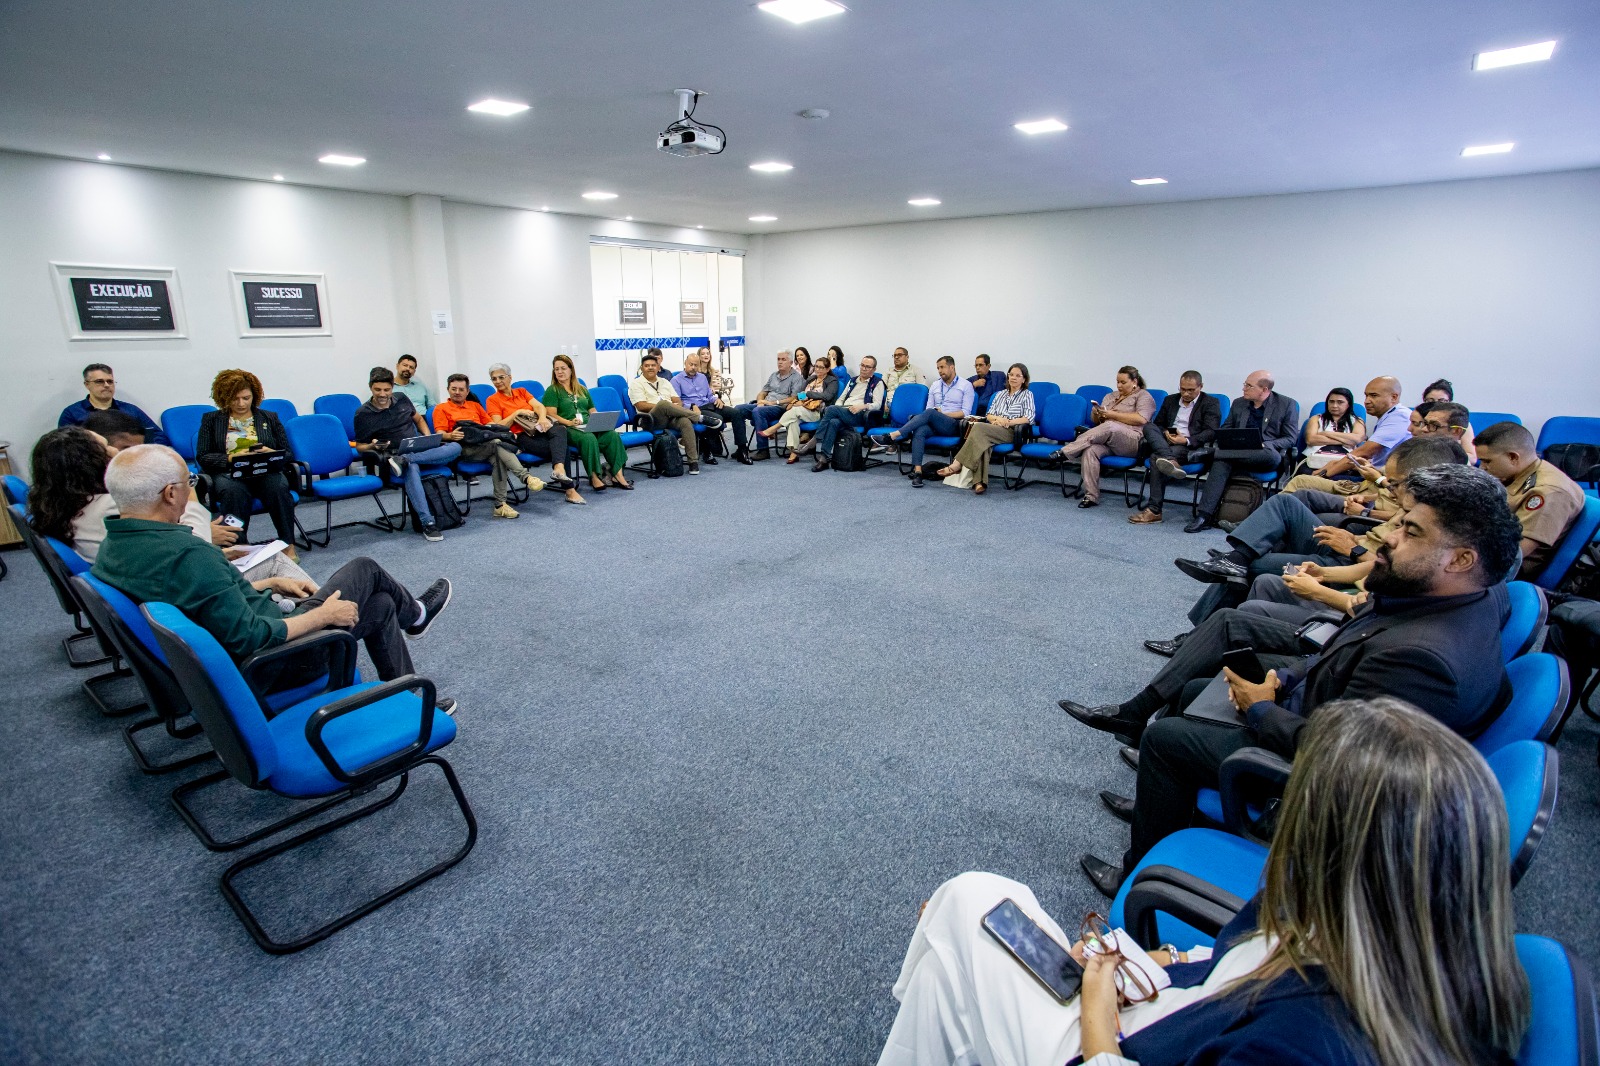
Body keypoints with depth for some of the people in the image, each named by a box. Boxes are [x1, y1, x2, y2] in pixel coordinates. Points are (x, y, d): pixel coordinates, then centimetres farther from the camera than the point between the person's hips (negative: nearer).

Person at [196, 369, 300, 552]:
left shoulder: (269, 418, 18)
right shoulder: (211, 419, 15)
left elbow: (288, 454, 12)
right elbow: (202, 457, 6)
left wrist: (271, 454, -11)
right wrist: (231, 458, -13)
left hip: (267, 472, 1)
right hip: (228, 473, 0)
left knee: (278, 487, -36)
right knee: (233, 491, -38)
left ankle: (288, 545, -32)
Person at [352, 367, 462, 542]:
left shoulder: (401, 400, 12)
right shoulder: (363, 414, 2)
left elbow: (418, 419, 28)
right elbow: (360, 446, 8)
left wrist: (428, 436, 9)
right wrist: (373, 447, -15)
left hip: (422, 449, 5)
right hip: (394, 453, -4)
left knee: (455, 447, -25)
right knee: (411, 469, -42)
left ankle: (403, 461, -32)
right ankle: (427, 522, -49)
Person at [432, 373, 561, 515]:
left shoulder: (475, 405, 31)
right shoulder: (441, 409, 18)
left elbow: (491, 423, 22)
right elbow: (440, 434, 5)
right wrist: (451, 436, -19)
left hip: (486, 444, 4)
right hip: (465, 448, -4)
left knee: (498, 458, -32)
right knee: (497, 443, -33)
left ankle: (500, 505, -33)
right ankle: (526, 477, -42)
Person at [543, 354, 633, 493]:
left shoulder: (582, 389, 26)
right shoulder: (552, 390, 7)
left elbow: (592, 411, 25)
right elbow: (551, 415, -5)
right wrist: (569, 422, -22)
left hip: (588, 426, 5)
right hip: (568, 429, -5)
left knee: (612, 435, -25)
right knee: (589, 438, -37)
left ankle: (618, 474, -25)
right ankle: (594, 477, -29)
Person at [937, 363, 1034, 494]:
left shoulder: (1027, 394, 13)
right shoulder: (1000, 394, 28)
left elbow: (1029, 418, -1)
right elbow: (989, 415, 18)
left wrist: (1007, 422, -11)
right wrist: (998, 419, -5)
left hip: (1011, 432, -4)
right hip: (993, 430, 4)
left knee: (979, 427, -32)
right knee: (981, 440, -36)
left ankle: (956, 465, -36)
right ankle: (979, 482, -49)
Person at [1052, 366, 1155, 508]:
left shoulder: (1143, 396, 9)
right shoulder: (1111, 396, 26)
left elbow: (1141, 419, -10)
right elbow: (1096, 421, 25)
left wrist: (1111, 414, -10)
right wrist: (1096, 413, 0)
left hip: (1132, 442, -4)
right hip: (1106, 439, 4)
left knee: (1110, 426, -37)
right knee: (1090, 450, -32)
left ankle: (1066, 453, -35)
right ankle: (1091, 496, -33)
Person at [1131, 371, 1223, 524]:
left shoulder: (1211, 403, 7)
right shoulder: (1170, 400, 23)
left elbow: (1211, 432, -4)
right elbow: (1157, 424, 21)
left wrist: (1187, 440, -19)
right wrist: (1165, 433, -3)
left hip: (1192, 447, -5)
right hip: (1166, 442, 5)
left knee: (1156, 457, -33)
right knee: (1148, 426, -23)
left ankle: (1154, 510, -35)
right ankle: (1170, 462, -47)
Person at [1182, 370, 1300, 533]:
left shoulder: (1287, 405, 6)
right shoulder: (1238, 403, 16)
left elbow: (1290, 439, 1)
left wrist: (1264, 445, -18)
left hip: (1263, 455, -2)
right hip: (1238, 452, 2)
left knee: (1273, 456, -39)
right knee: (1221, 462, -33)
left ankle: (1209, 453, -34)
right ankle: (1204, 516, -44)